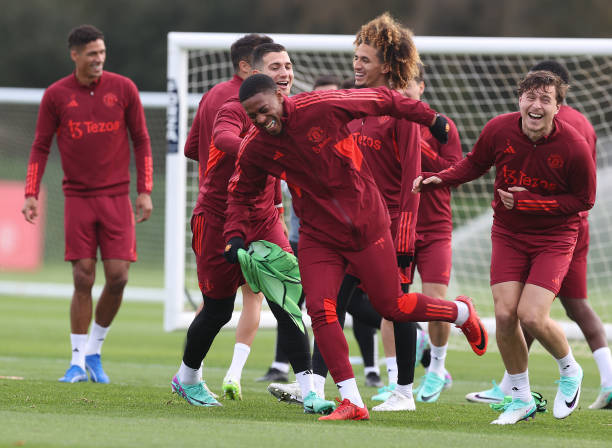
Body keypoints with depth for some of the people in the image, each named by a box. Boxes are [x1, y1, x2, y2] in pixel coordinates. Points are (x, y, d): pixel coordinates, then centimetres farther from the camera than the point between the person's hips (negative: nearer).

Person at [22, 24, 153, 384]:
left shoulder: (123, 89, 2)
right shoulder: (56, 95, 1)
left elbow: (142, 141, 6)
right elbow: (41, 147, 6)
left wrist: (145, 191, -1)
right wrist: (31, 194, -4)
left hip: (117, 198, 1)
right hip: (78, 199, -1)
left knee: (117, 276, -6)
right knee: (83, 279, -5)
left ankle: (94, 350, 14)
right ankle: (79, 361, 4)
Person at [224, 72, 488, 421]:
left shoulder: (322, 106, -19)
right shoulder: (255, 148, -8)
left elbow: (382, 100, -5)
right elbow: (240, 194, 9)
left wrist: (430, 118, 5)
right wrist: (236, 235, -8)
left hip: (367, 227, -3)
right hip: (318, 236, 3)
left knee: (392, 307, 4)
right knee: (320, 309, -15)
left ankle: (462, 313, 34)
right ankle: (352, 402, -8)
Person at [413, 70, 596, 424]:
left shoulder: (574, 147, -19)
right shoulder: (499, 130, -11)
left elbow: (584, 200, -9)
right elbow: (474, 164, 8)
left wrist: (531, 202, -18)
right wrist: (439, 179, -9)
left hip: (554, 238, -3)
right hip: (508, 234, 3)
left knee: (531, 316, -17)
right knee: (505, 314, -9)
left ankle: (569, 370, 16)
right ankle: (522, 398, 12)